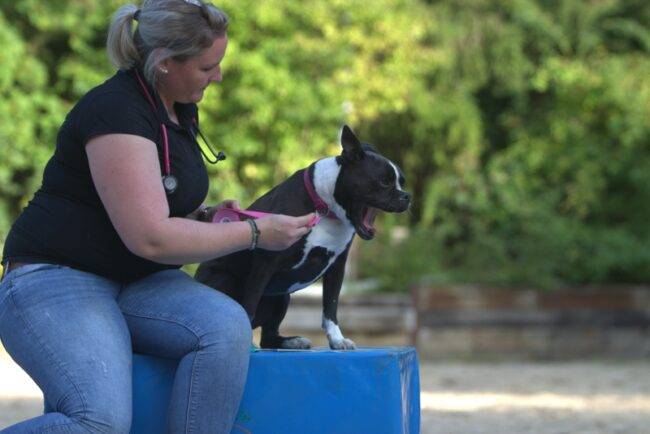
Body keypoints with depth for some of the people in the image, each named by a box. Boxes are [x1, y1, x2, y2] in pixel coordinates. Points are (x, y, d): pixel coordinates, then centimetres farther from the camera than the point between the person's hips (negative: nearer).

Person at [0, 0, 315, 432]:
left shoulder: (180, 108, 9)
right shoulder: (116, 110, -19)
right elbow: (149, 237, -24)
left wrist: (205, 216, 5)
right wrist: (254, 233, -15)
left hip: (134, 283, 8)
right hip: (55, 279, -8)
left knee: (227, 326, -24)